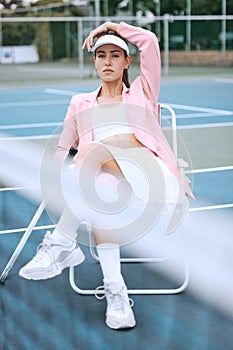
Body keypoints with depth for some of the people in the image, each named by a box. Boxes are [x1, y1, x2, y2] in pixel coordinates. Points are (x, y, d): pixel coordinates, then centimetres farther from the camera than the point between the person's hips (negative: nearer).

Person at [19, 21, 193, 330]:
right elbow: (63, 149, 28)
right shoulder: (81, 103, 31)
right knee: (103, 188, -39)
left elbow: (150, 42, 15)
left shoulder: (142, 92, 26)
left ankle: (62, 243, -29)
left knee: (96, 149, -34)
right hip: (101, 175, 2)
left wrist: (114, 26, 26)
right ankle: (115, 290, -39)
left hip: (148, 171, -1)